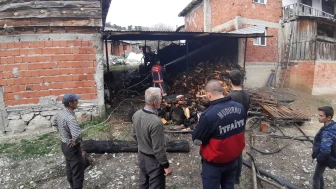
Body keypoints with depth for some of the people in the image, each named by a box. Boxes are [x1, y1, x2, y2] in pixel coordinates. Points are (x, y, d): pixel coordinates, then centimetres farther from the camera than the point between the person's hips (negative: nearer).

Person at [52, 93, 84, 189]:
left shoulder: (60, 113, -4)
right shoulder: (70, 118, -33)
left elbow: (54, 123, 18)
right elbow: (76, 135, -45)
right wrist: (74, 142, -24)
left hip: (64, 145, 10)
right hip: (72, 148, -9)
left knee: (70, 168, 27)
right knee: (78, 172, 5)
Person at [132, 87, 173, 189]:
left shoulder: (136, 114, -9)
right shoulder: (156, 122, -33)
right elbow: (158, 149, -25)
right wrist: (166, 165, -12)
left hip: (141, 156, 7)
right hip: (153, 160, -7)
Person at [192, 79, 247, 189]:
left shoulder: (208, 115, -32)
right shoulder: (240, 107, -12)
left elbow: (197, 140, -19)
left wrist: (201, 124, -4)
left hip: (215, 162, -5)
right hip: (234, 158, 5)